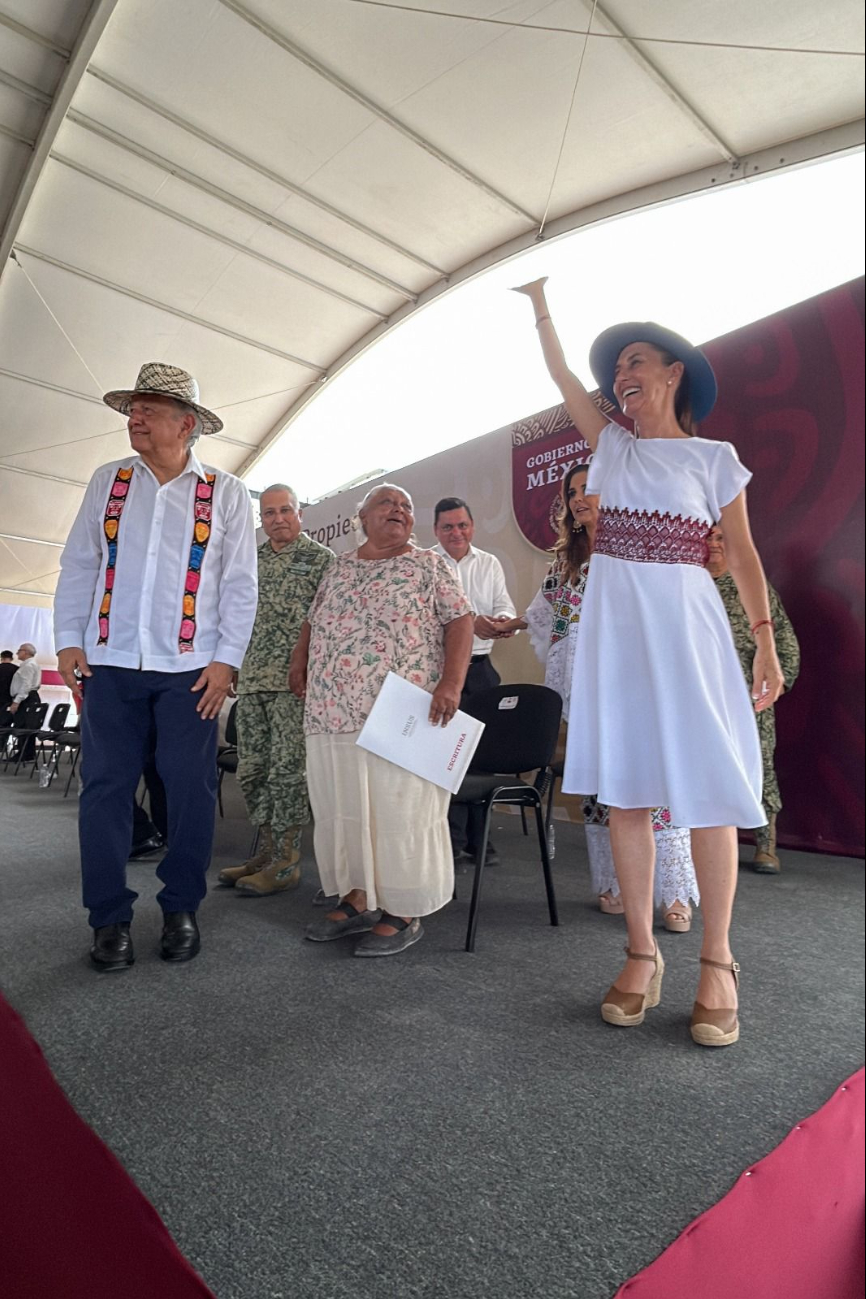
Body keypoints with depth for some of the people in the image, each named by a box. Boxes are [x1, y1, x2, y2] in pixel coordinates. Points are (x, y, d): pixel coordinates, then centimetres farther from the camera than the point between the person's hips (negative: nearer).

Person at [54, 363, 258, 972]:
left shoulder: (226, 492, 5)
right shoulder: (108, 481, 12)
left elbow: (239, 583, 1)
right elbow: (78, 567, 12)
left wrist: (227, 659, -6)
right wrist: (69, 640, 3)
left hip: (190, 667, -2)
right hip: (109, 663, 2)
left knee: (191, 790, 2)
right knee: (105, 788, 3)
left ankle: (181, 909, 19)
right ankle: (110, 917, 17)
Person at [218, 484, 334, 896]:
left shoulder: (321, 558, 0)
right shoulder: (251, 561, 17)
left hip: (295, 680, -6)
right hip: (251, 680, 7)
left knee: (288, 768, -3)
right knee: (252, 769, 9)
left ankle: (286, 862, 8)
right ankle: (268, 850, 23)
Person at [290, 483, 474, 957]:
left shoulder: (429, 565, 4)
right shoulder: (338, 568, 17)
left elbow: (459, 621, -4)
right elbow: (312, 621, 24)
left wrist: (451, 683, -15)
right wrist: (299, 662, 9)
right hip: (331, 714, 5)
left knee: (402, 812, -1)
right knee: (341, 808, 10)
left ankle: (404, 913, 14)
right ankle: (357, 900, 26)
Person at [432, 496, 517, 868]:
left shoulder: (490, 564, 14)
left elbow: (505, 606, 5)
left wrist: (502, 621, -19)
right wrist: (470, 622, -26)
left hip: (480, 668, 4)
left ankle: (477, 838, 21)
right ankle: (451, 843, 7)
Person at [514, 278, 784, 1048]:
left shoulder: (715, 458, 7)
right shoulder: (612, 446, 15)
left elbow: (743, 556, 4)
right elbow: (561, 374, 20)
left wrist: (766, 642, -3)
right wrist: (539, 303, 23)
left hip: (684, 623, -3)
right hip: (613, 623, 3)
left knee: (707, 787, -3)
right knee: (624, 786, 2)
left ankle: (717, 962, 11)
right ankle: (642, 952, 13)